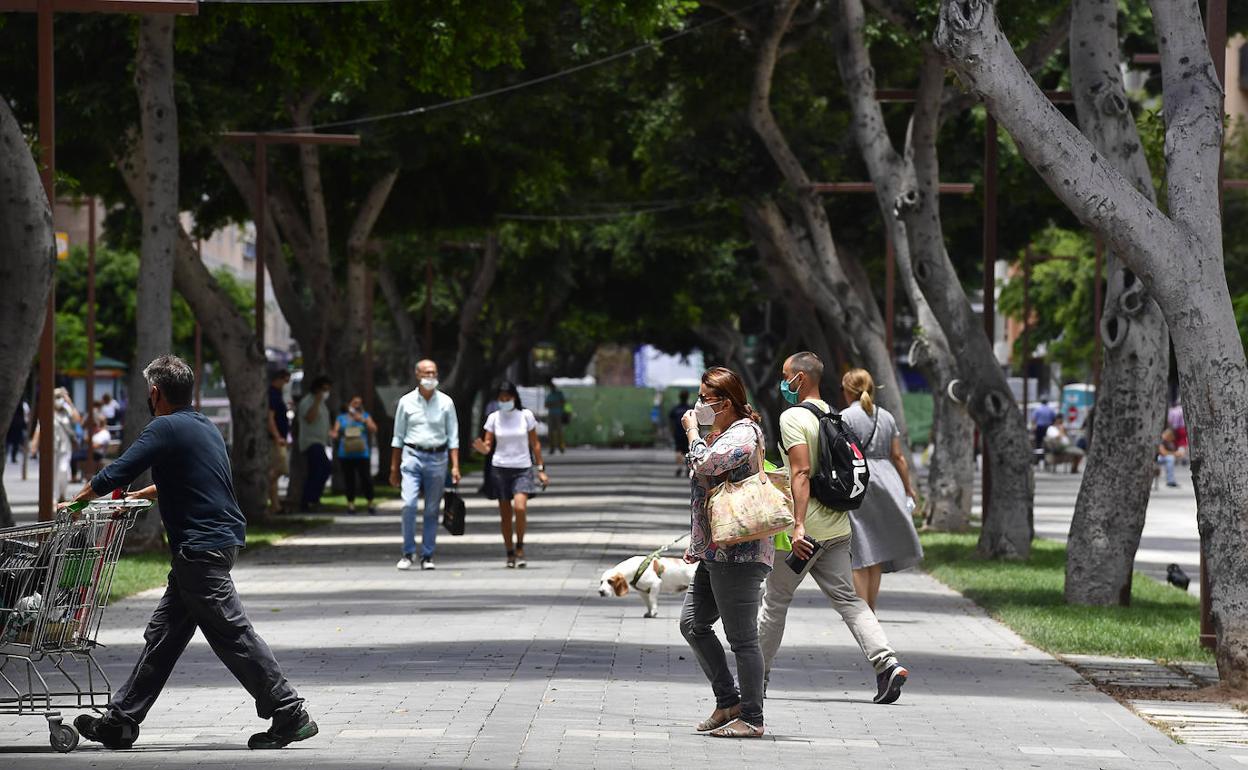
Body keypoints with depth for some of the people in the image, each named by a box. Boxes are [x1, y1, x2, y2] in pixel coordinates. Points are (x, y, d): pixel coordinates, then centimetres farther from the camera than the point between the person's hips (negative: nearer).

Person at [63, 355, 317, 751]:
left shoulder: (166, 428, -12)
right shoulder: (204, 426, 17)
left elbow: (116, 474, -14)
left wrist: (77, 500, 1)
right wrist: (137, 496, 30)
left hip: (201, 549, -10)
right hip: (218, 539, 10)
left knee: (233, 635, -7)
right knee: (163, 634, 11)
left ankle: (290, 715, -6)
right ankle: (119, 721, 15)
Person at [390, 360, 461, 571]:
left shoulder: (446, 402, 4)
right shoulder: (406, 402, 4)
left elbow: (453, 437, 5)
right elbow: (398, 437, 10)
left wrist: (455, 467, -5)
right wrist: (394, 468, 9)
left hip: (437, 458, 1)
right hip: (412, 457, -1)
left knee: (432, 510, 3)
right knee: (408, 504, -15)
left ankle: (427, 556, 11)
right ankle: (408, 553, -5)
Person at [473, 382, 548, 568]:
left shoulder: (526, 416, 1)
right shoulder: (494, 418, 3)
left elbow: (535, 444, 7)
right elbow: (488, 446, 1)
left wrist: (541, 469, 4)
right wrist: (482, 448, -23)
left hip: (522, 469, -1)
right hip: (501, 468, 1)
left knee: (520, 507, -20)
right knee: (505, 515, 3)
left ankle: (520, 548, -5)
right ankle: (510, 553, 14)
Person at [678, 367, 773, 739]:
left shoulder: (742, 435, -12)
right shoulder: (723, 433, 19)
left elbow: (705, 463, -28)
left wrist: (692, 431, -10)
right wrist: (698, 541, 25)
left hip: (738, 554, -11)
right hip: (715, 553, 11)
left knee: (742, 638, -5)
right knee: (692, 624, 12)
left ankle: (752, 718, 0)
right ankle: (728, 701, 17)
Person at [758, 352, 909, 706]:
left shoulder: (793, 417, -11)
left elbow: (801, 473, -21)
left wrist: (798, 526, -26)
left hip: (806, 530, -7)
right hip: (838, 526, 7)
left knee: (775, 599, 7)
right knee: (848, 599, 4)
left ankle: (756, 674, 17)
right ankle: (887, 662, -13)